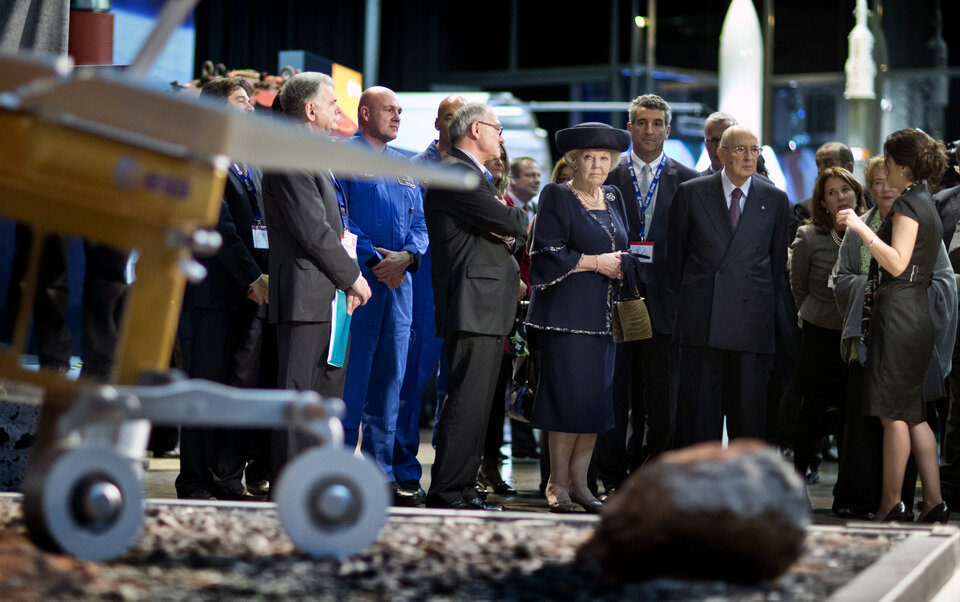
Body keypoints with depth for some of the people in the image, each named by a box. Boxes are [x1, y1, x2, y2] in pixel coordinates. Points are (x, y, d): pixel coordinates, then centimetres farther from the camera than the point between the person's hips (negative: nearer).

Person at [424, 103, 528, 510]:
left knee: (477, 404, 11)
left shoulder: (476, 177, 24)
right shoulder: (456, 174, -11)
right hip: (472, 305, -11)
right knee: (466, 403, -12)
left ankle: (462, 489, 15)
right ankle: (446, 493, -10)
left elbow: (513, 236, 22)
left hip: (489, 308, 11)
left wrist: (509, 236, -1)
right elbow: (512, 222, -17)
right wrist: (518, 220, 6)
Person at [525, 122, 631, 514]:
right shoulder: (557, 197, -2)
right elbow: (547, 253, -11)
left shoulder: (613, 199, 17)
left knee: (597, 400, 4)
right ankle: (558, 484, 0)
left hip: (603, 316, 6)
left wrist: (622, 265, 5)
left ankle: (578, 481, 10)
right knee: (569, 397, -9)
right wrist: (594, 263, -12)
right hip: (568, 314, -6)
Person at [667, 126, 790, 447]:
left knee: (748, 406, 2)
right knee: (697, 403, 2)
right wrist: (686, 301, 11)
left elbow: (778, 258, 14)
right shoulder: (691, 193, 4)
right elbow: (675, 253, 11)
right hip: (700, 320, -1)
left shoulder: (775, 199, 7)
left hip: (752, 320, 1)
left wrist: (765, 306, 13)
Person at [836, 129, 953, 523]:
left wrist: (862, 228, -20)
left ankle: (891, 504, -5)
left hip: (897, 315, -10)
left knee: (894, 413, -7)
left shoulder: (908, 203, -11)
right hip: (916, 316, 10)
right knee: (912, 414, 10)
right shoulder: (926, 204, 20)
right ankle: (933, 503, 8)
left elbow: (897, 263, -20)